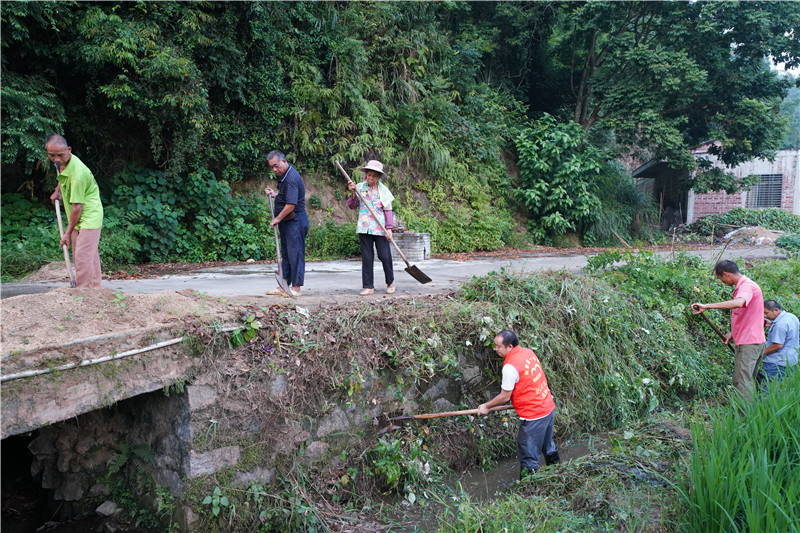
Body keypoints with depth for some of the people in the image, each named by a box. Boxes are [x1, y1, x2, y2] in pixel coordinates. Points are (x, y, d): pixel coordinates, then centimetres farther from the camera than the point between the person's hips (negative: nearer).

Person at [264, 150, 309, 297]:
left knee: (295, 253, -7)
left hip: (295, 221, -11)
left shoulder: (291, 178, -19)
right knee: (286, 253, 13)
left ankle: (296, 287, -2)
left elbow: (291, 204, -25)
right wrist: (274, 194, 17)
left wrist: (278, 218, -16)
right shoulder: (284, 175, 14)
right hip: (287, 221, 11)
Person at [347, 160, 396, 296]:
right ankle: (368, 286, 8)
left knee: (385, 256, -2)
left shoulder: (383, 190, 6)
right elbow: (352, 206, 4)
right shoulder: (359, 188, 7)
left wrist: (389, 228, -6)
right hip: (364, 228, 1)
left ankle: (390, 282, 20)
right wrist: (353, 193, -13)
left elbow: (388, 210, 4)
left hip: (380, 228, -1)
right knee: (367, 258, 2)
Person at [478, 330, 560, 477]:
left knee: (528, 457, 4)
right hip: (549, 408, 9)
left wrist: (486, 406, 0)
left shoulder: (510, 367, -22)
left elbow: (504, 397, -14)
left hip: (533, 417, -9)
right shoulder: (528, 352, 2)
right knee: (548, 447, 29)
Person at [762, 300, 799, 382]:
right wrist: (771, 326, 14)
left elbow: (778, 345, -24)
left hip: (776, 363, -10)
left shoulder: (780, 324, -23)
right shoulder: (792, 317, 8)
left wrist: (762, 352, -13)